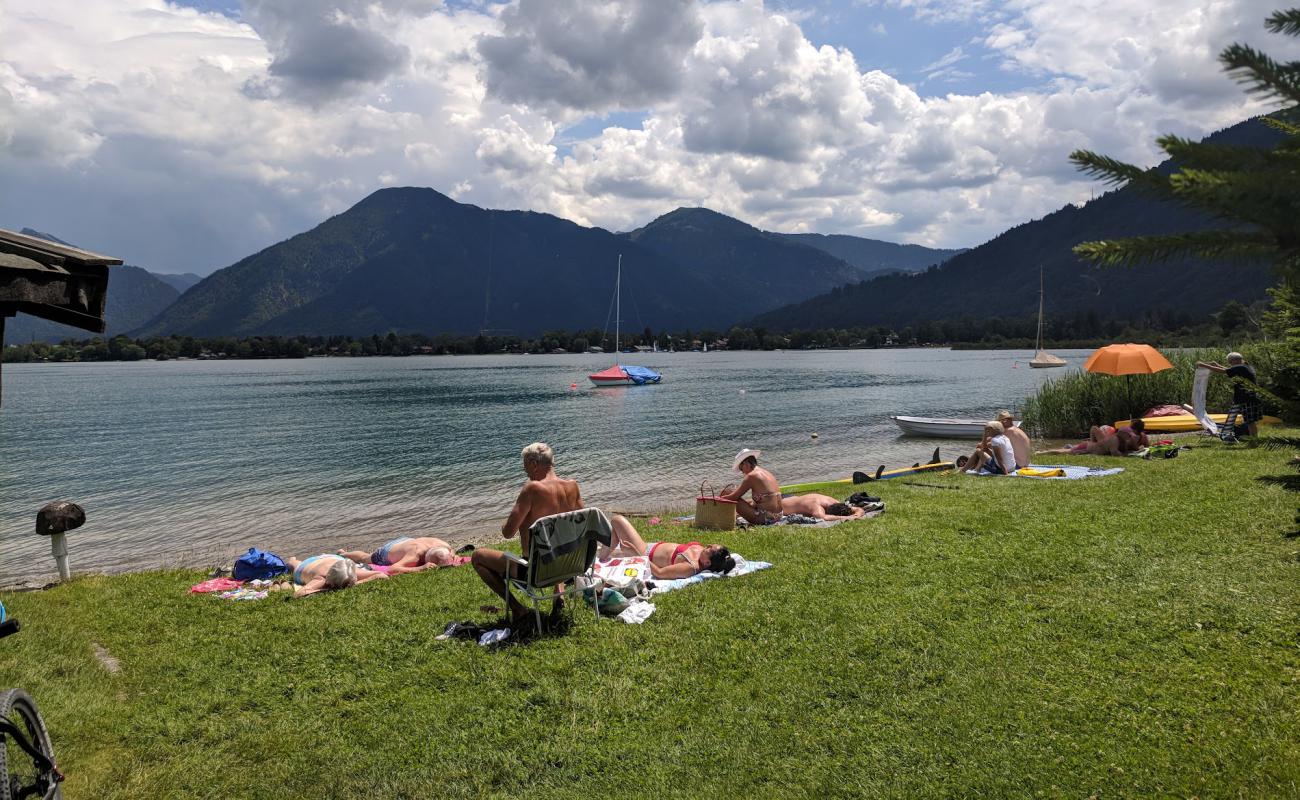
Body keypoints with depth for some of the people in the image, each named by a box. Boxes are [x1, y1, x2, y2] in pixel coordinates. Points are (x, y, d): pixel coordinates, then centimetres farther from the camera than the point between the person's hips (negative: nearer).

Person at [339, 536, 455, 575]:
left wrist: (453, 558, -32)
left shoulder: (445, 547, -34)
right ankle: (344, 554, 59)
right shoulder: (416, 555, -49)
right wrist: (421, 568, -62)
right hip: (387, 552, -4)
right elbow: (391, 570, -58)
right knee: (364, 558, 30)